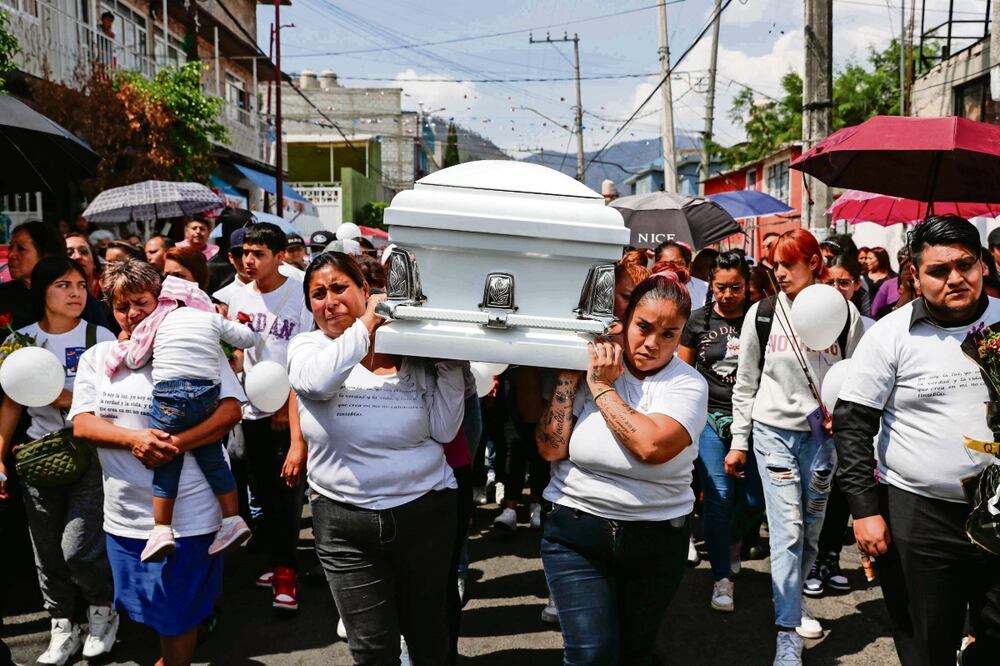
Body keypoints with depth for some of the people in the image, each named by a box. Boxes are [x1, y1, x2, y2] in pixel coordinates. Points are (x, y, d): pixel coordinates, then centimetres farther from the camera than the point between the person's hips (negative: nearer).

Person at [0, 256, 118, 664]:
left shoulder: (100, 338, -4)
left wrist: (66, 399, -17)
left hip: (88, 454, -3)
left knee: (77, 549, -11)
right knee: (47, 554, 8)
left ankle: (104, 608, 17)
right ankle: (62, 629, 26)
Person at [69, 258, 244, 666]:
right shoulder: (97, 358, 6)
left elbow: (231, 410, -13)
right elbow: (82, 424, -2)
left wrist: (176, 444, -25)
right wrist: (134, 438, -20)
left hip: (186, 513, -4)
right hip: (124, 512, 4)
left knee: (178, 616, 6)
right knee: (146, 608, 20)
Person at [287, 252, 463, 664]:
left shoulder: (412, 352, 0)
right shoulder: (307, 348, 0)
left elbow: (443, 431, -2)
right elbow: (317, 381, -25)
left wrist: (451, 365, -9)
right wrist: (365, 326, -16)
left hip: (423, 511, 1)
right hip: (344, 519, 0)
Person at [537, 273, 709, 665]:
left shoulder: (688, 384, -6)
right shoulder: (587, 369, -2)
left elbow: (652, 446, -25)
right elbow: (550, 448, -9)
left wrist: (600, 387, -17)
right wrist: (568, 374, -11)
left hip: (656, 540, 1)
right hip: (576, 533, 0)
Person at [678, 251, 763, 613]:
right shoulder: (699, 320, 3)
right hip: (709, 417, 0)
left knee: (754, 498, 2)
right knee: (719, 496, -4)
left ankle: (731, 538, 36)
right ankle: (722, 577, 8)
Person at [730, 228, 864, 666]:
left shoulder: (845, 314, -3)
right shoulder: (762, 314, -2)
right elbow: (746, 383, 5)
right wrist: (739, 440, 6)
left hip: (822, 433, 1)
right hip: (774, 430, -1)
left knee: (811, 528, 12)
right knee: (787, 530, -8)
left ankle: (792, 600, 37)